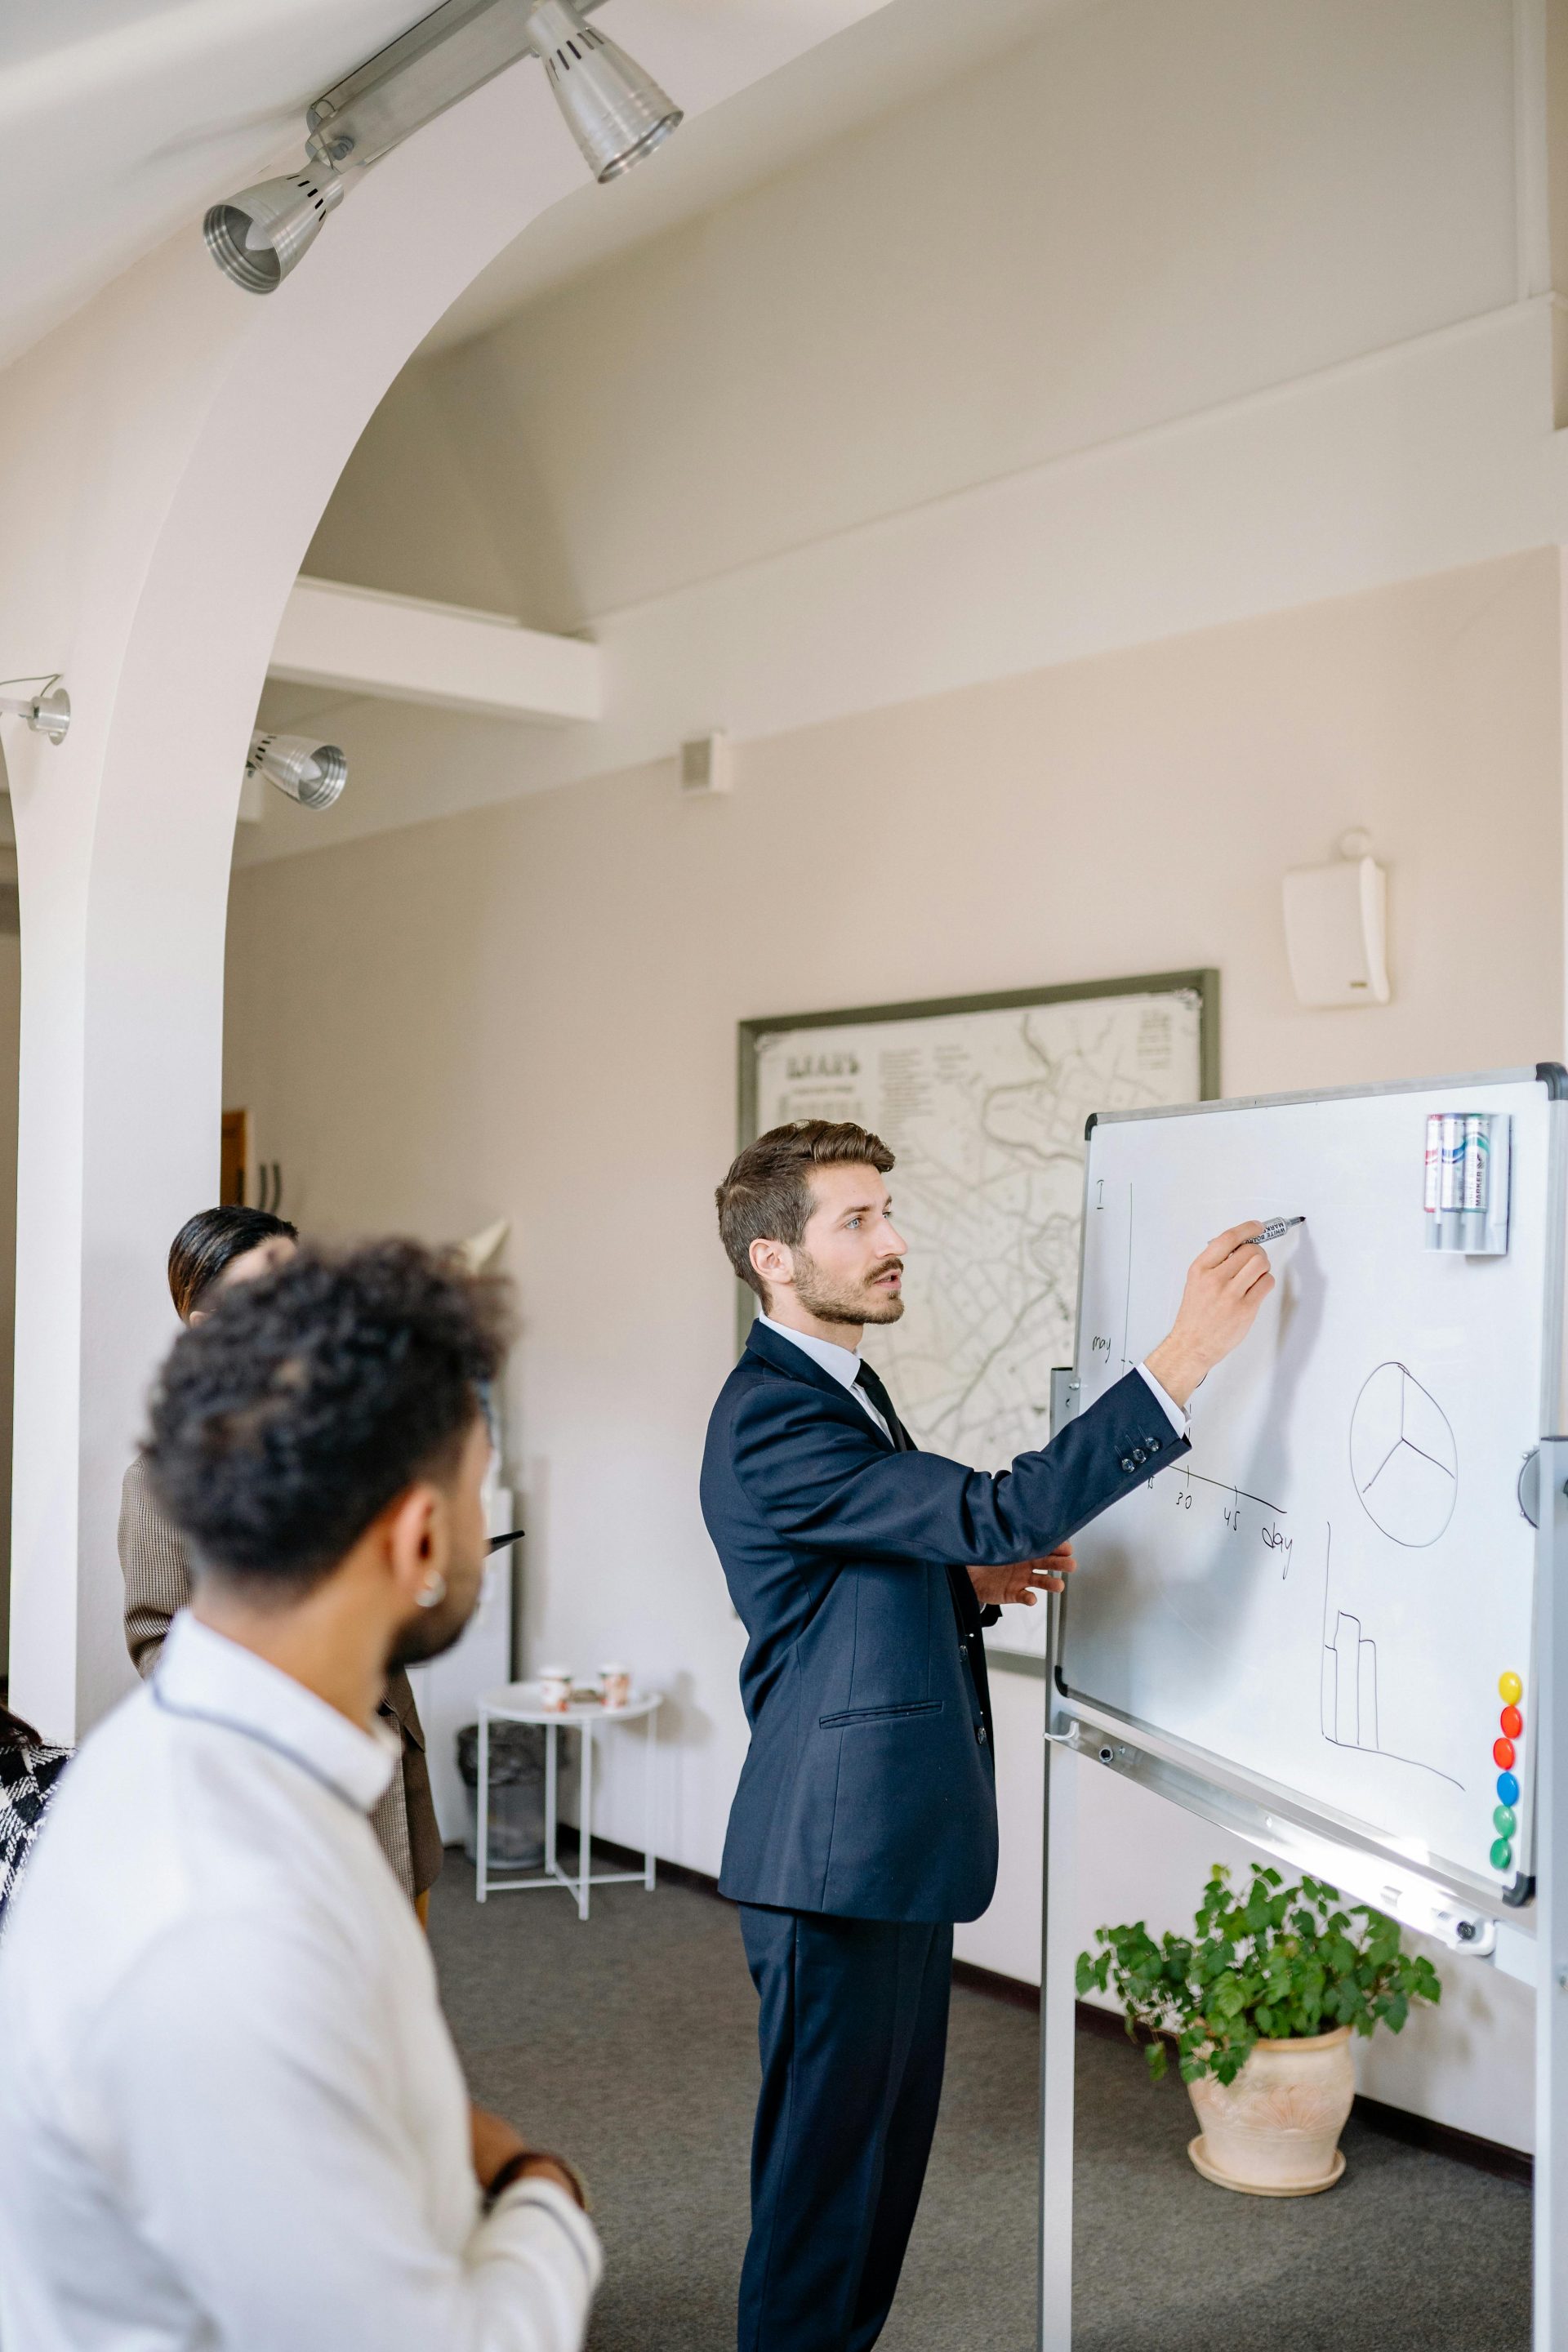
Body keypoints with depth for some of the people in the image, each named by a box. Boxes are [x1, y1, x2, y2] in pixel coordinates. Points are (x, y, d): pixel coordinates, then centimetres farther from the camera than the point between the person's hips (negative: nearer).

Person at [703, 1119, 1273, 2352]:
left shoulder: (846, 1389, 13)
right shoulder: (771, 1420, -22)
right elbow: (1000, 1510, -30)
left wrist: (974, 1582, 1)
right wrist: (1186, 1355, -33)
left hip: (900, 1844, 10)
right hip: (838, 1856, -10)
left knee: (888, 2146, 20)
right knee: (827, 2157, 4)